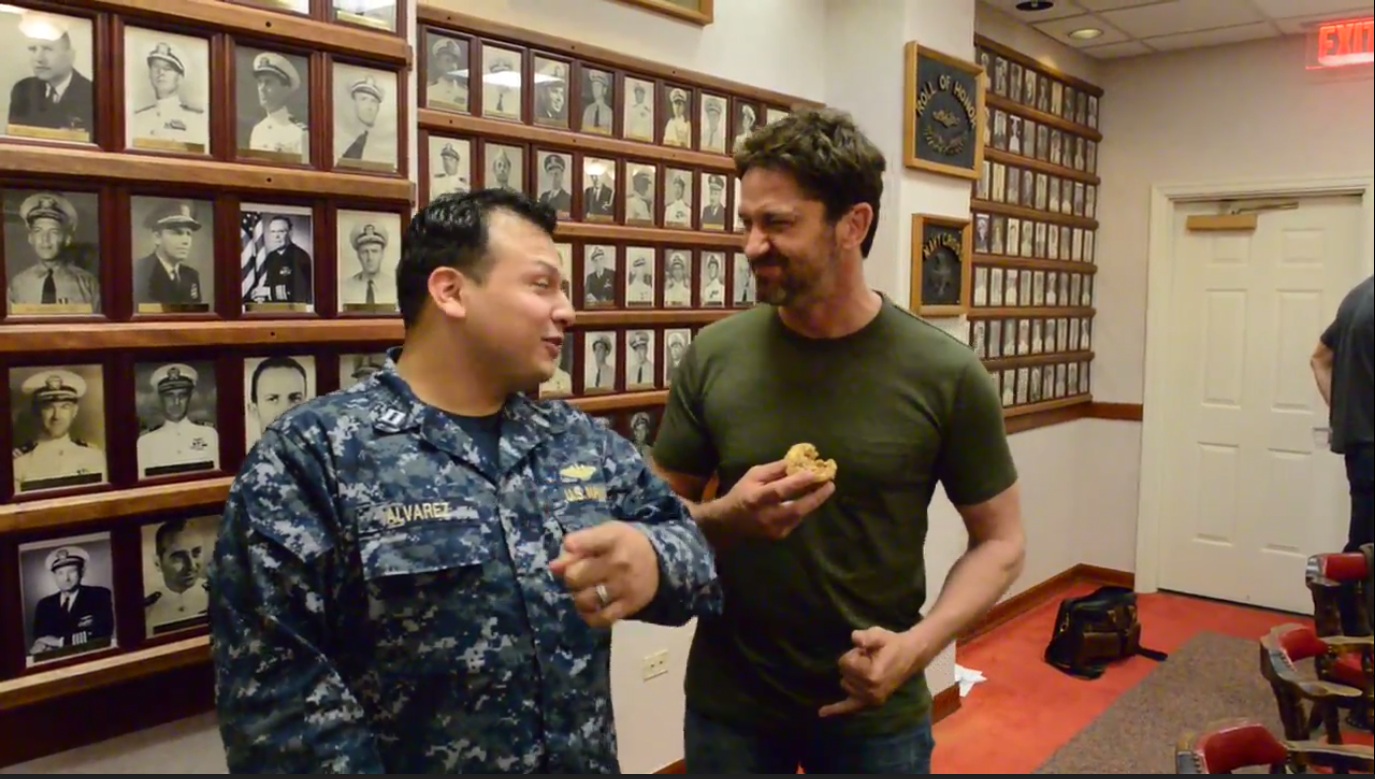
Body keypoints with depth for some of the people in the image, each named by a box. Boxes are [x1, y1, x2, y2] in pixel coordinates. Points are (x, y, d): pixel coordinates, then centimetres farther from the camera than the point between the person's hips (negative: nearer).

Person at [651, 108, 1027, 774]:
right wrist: (724, 516, -21)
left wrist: (921, 643, -18)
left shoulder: (945, 374, -12)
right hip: (727, 702, 2)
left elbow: (1000, 541, -3)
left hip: (876, 710, -1)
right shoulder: (713, 355, -8)